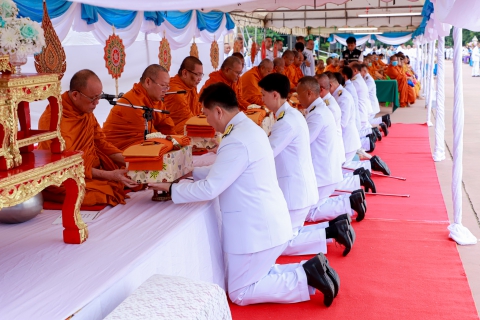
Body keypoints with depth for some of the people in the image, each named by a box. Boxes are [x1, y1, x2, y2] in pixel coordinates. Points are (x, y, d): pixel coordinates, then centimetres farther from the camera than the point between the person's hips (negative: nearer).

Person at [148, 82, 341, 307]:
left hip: (256, 228, -10)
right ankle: (308, 271, 12)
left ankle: (305, 277, -1)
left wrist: (171, 188, -11)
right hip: (267, 222, 10)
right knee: (256, 276, 24)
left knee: (239, 293, 6)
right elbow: (223, 171, 20)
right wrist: (193, 173, 17)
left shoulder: (237, 141, -24)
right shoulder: (249, 128, 8)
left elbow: (210, 189, -23)